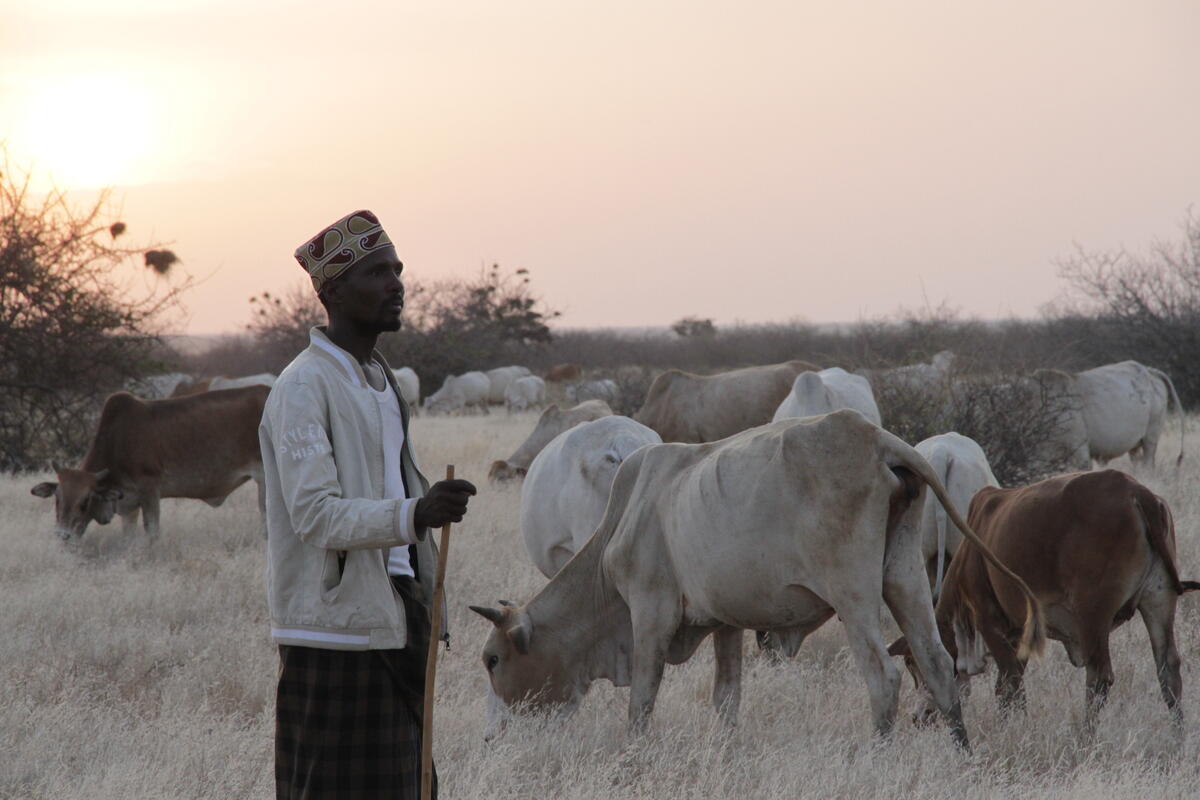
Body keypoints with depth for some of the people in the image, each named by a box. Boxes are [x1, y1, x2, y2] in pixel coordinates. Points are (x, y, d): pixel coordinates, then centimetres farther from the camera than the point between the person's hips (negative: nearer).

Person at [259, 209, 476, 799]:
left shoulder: (382, 381, 18)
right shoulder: (304, 386, -11)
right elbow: (316, 515, -20)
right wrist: (415, 515, -33)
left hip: (397, 618, 9)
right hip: (336, 625, -9)